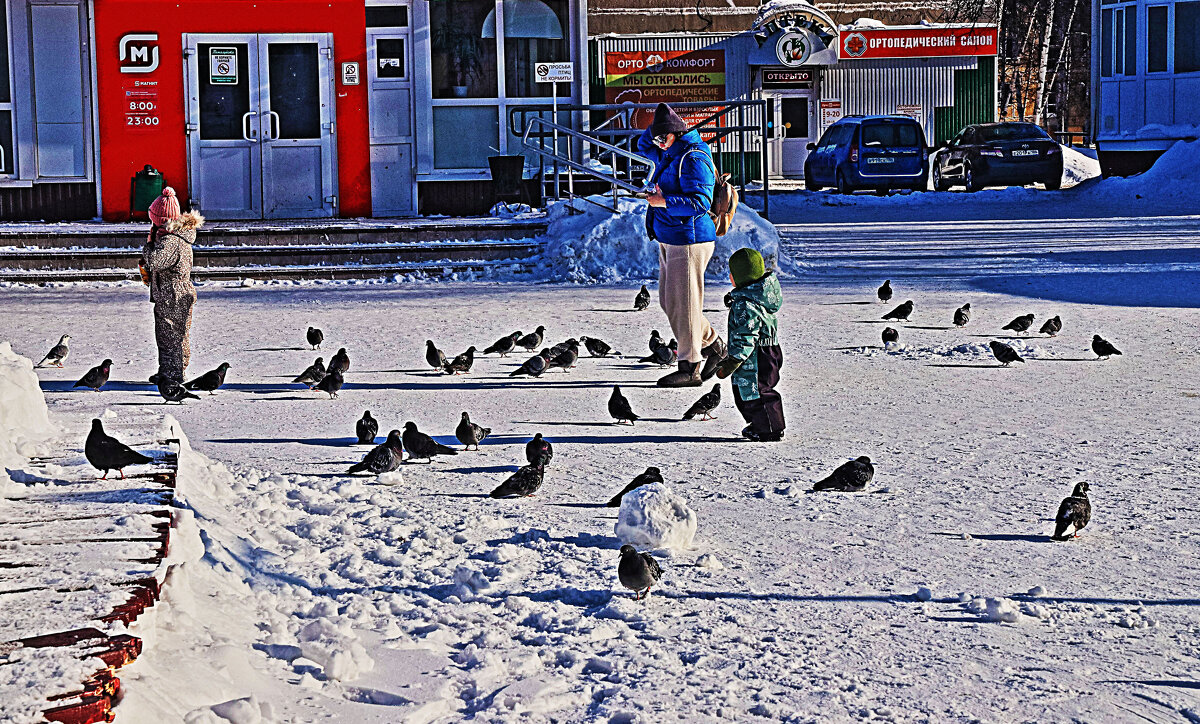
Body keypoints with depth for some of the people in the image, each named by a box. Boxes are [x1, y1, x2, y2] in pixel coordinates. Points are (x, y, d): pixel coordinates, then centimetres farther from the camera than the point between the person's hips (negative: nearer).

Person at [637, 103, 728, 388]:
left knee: (682, 303, -6)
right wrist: (659, 125, 12)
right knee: (668, 301, 15)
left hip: (689, 241, -10)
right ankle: (714, 345, 27)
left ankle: (690, 367, 1)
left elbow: (700, 202, -24)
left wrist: (665, 202, -27)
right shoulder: (670, 154, 12)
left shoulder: (694, 158, -17)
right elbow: (643, 146, 31)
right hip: (669, 240, 10)